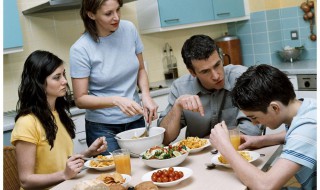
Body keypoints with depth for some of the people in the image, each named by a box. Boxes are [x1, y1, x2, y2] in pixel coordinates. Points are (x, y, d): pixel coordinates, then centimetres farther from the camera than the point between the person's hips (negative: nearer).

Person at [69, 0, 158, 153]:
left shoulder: (129, 29, -4)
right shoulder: (80, 50, -16)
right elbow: (80, 99, -13)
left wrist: (146, 95, -10)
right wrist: (116, 100, -27)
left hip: (136, 121, 4)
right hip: (103, 127, -3)